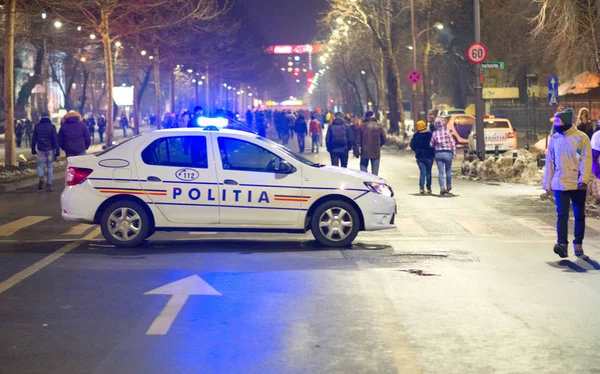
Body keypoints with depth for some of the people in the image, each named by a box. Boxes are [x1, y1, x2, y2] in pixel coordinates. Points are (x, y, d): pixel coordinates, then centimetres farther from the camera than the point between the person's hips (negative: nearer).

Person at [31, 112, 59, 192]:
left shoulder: (37, 127, 2)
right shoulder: (52, 127, -5)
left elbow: (34, 139, 6)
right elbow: (55, 139, -6)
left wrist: (33, 149, 14)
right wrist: (57, 151, -4)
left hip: (41, 149, 1)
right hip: (50, 149, -1)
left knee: (40, 165, 11)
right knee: (50, 167, 6)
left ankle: (41, 177, -19)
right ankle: (49, 185, 3)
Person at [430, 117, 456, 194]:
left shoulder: (434, 133, -2)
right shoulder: (447, 132, -5)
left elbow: (431, 145, 2)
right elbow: (452, 144, -4)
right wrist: (454, 154, 3)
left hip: (438, 153, 1)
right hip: (448, 153, -1)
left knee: (440, 172, 1)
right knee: (448, 171, 15)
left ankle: (442, 187, -13)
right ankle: (448, 187, 26)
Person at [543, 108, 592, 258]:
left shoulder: (581, 137, -4)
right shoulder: (554, 139, 8)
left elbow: (586, 159, -9)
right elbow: (549, 162, 12)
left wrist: (583, 179, -20)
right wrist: (547, 184, 10)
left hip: (577, 185, -2)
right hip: (560, 184, 2)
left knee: (579, 215, 7)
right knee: (562, 215, -9)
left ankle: (578, 244, 18)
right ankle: (563, 244, -17)